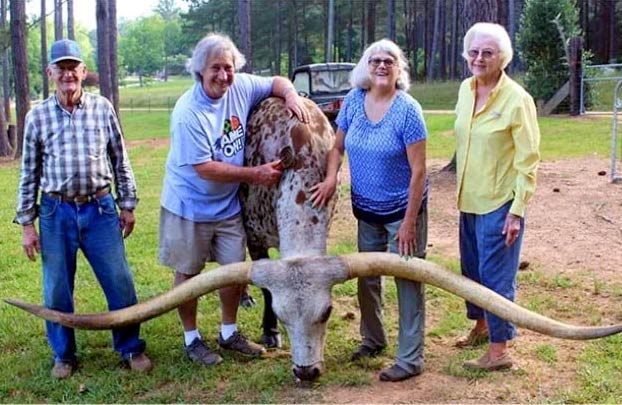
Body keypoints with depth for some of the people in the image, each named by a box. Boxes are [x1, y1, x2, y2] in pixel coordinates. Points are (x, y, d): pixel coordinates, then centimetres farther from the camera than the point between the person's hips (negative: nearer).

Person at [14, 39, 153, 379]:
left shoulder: (102, 108, 0)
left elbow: (120, 160, 7)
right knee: (57, 290, 9)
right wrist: (27, 224, 2)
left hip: (100, 209, 0)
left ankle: (131, 348, 23)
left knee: (120, 284, 4)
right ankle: (64, 355, 27)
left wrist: (127, 205, 7)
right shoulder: (37, 116, 0)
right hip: (56, 213, 0)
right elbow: (29, 174, 4)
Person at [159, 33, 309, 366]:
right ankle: (191, 339, 25)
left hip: (228, 205, 6)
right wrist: (255, 174, -23)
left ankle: (229, 333, 31)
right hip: (189, 206, -5)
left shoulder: (241, 87, -8)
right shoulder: (188, 113, -25)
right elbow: (205, 169, -25)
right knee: (188, 273, 8)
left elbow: (277, 82, 11)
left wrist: (291, 95, -13)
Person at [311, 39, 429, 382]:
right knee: (367, 277, 17)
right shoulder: (354, 101, -2)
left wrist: (409, 222, -19)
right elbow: (337, 147, 8)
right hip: (367, 211, 6)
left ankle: (411, 359, 11)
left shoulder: (407, 109, -18)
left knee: (407, 281, 1)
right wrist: (331, 177, -13)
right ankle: (373, 339, 39)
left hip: (402, 210, -6)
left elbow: (418, 170, -18)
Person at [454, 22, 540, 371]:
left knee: (496, 276, -1)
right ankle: (481, 326, 39)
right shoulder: (466, 90, 4)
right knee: (472, 268, 19)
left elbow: (528, 160, -15)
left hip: (499, 203, -7)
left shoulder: (517, 100, -16)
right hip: (469, 200, 7)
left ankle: (499, 351, 11)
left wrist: (517, 211, -17)